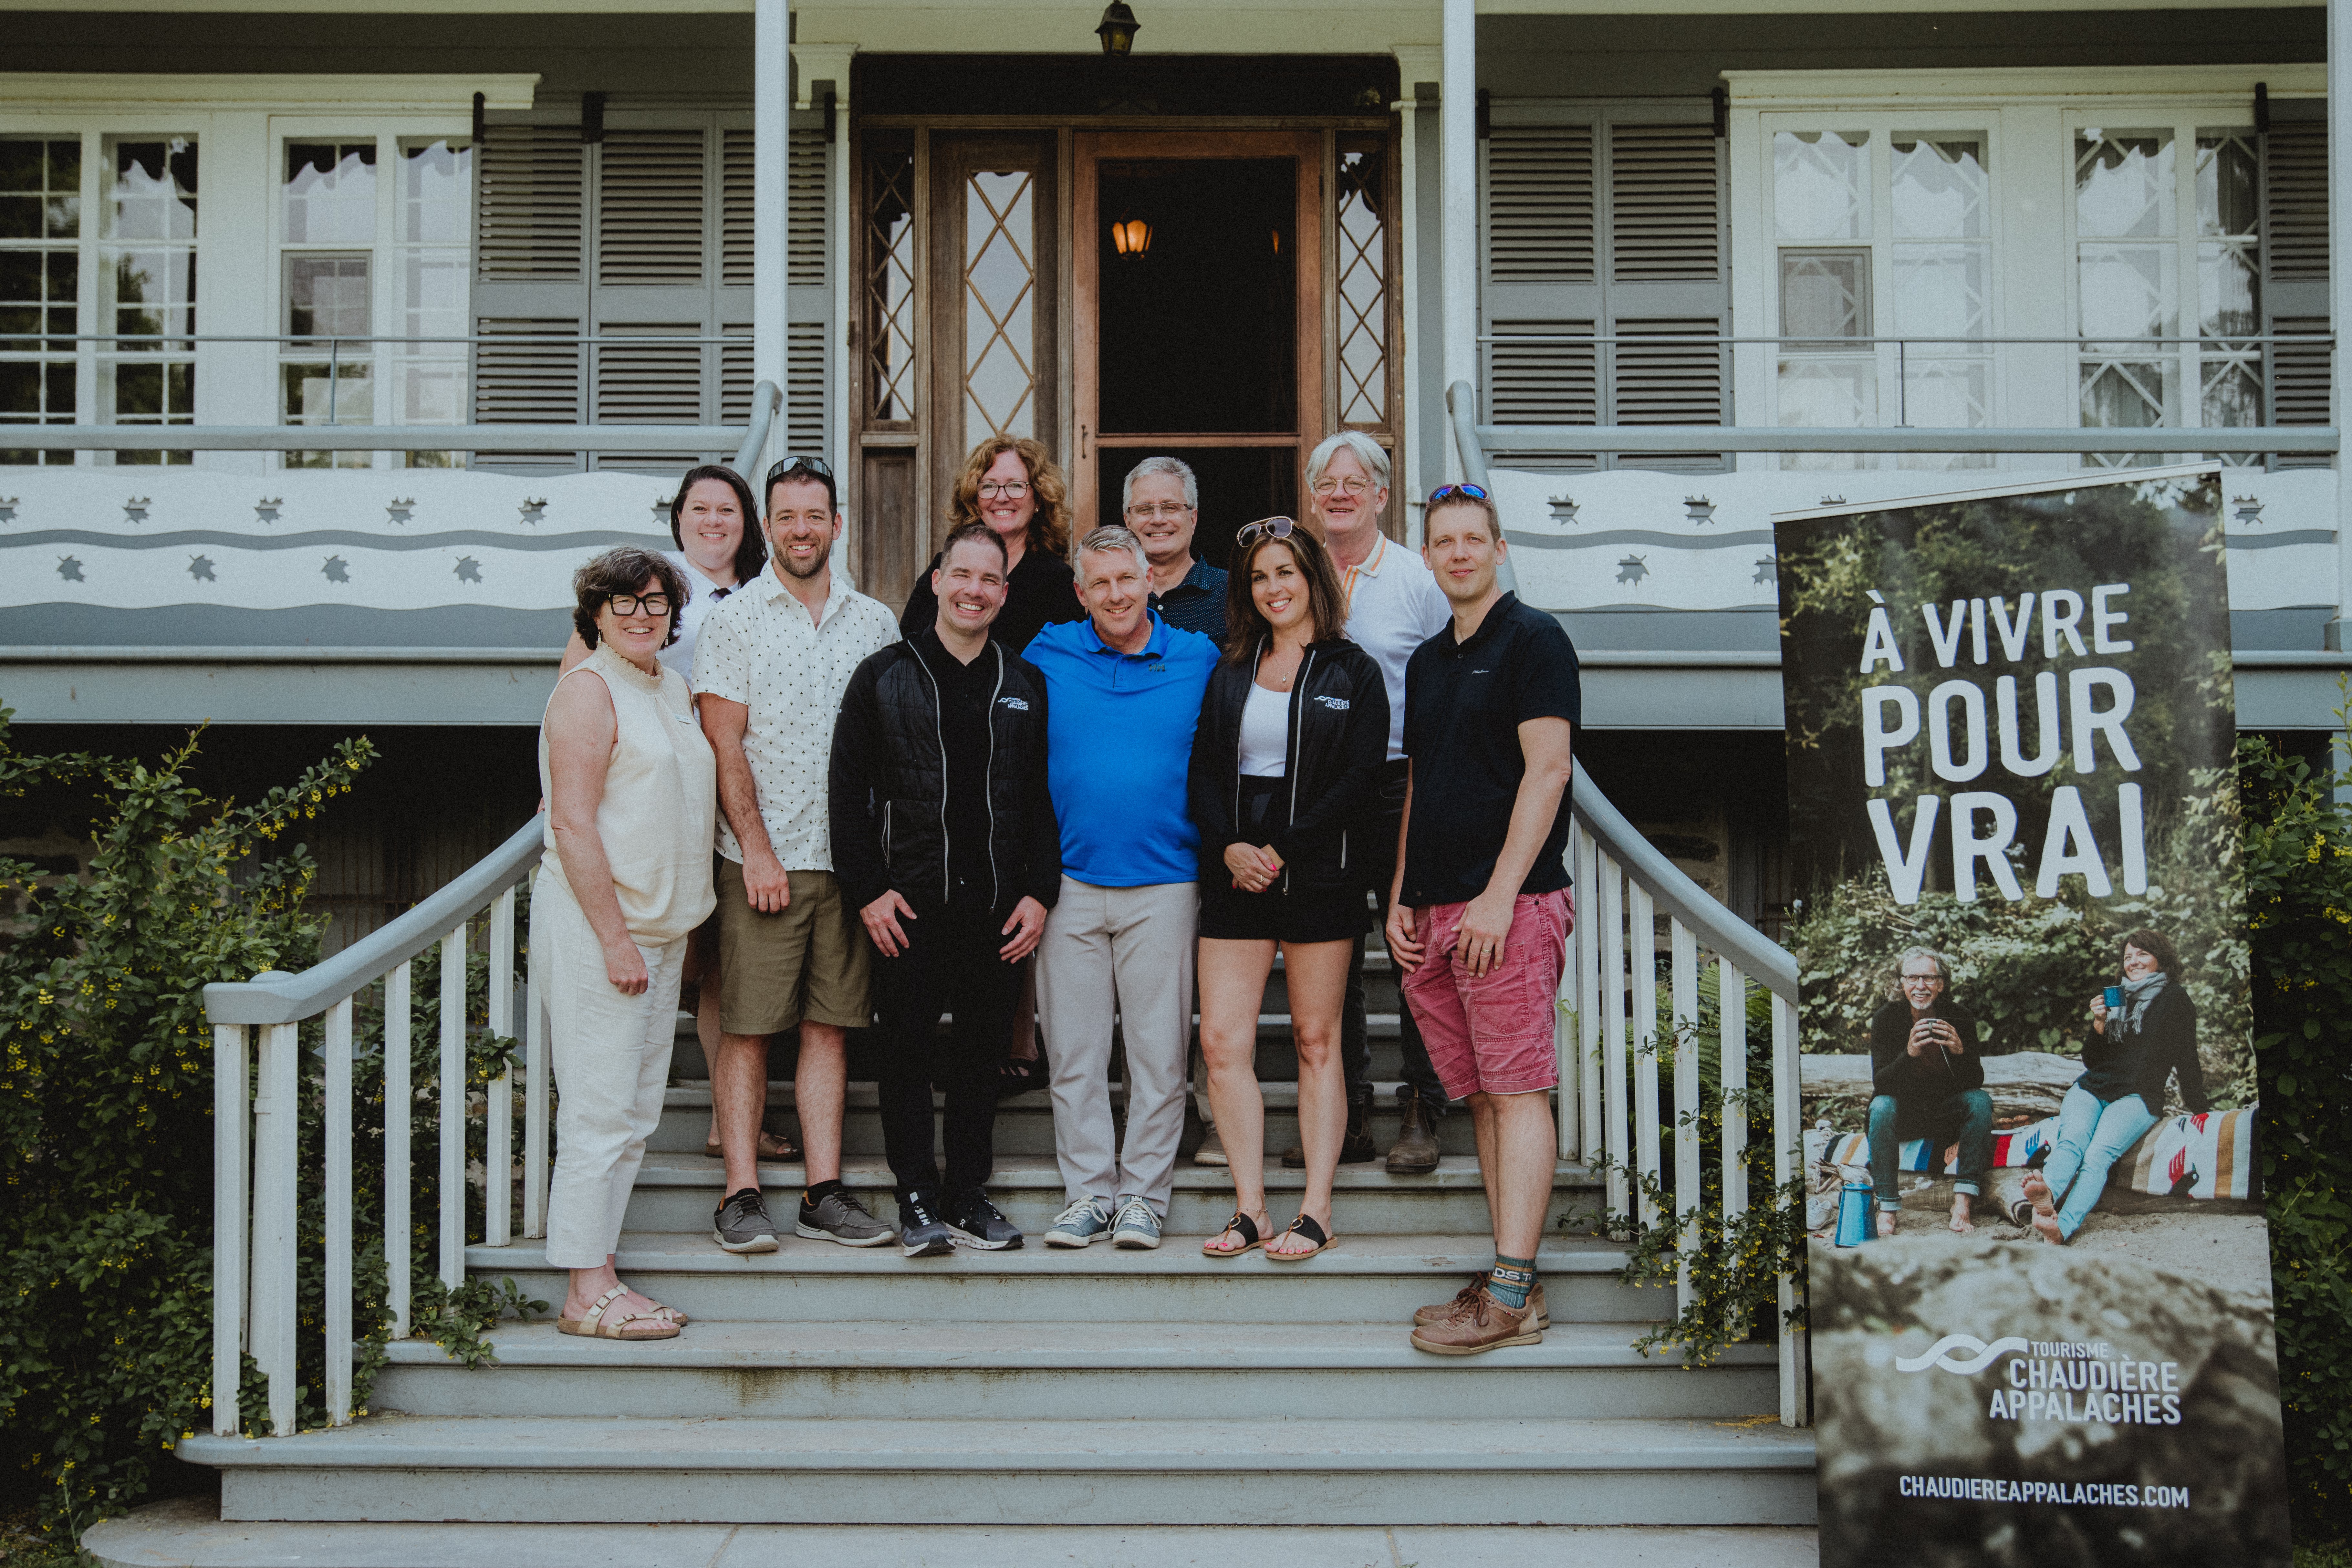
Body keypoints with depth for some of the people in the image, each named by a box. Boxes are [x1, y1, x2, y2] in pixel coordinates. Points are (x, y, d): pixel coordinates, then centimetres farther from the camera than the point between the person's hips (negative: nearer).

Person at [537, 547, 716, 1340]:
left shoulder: (671, 686, 15)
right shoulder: (588, 689, -10)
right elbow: (573, 825, -16)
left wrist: (672, 927, 17)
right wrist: (614, 938, -19)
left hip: (659, 928, 9)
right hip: (597, 926, -9)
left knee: (637, 1113, 11)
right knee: (600, 1111, -6)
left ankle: (599, 1272, 18)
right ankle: (586, 1293, 0)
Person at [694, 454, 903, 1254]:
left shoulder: (875, 623, 10)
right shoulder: (734, 621, 1)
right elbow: (724, 746, -4)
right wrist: (757, 847, -11)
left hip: (849, 857, 3)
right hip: (762, 857, -3)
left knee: (830, 1025, 6)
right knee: (748, 1028, -1)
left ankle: (825, 1192, 11)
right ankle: (741, 1195, 4)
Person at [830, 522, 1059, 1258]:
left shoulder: (1026, 686, 10)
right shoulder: (884, 678, 3)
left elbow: (1045, 796, 10)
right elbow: (849, 790, 1)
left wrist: (1039, 893, 1)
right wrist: (867, 889, -6)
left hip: (999, 906, 2)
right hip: (909, 904, -2)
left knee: (984, 1046, 7)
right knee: (907, 1046, 2)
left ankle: (968, 1194, 19)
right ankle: (918, 1197, 13)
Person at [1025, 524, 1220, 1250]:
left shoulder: (1200, 660, 5)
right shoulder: (1048, 655, 6)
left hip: (1164, 884, -1)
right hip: (1072, 884, 1)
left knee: (1160, 1052, 2)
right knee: (1075, 1052, 4)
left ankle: (1144, 1194, 11)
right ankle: (1087, 1193, 13)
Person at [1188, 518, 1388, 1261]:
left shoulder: (1352, 672, 3)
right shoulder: (1229, 670, 15)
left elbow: (1359, 777, -6)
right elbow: (1204, 768, 10)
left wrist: (1283, 850, -13)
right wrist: (1227, 846, -8)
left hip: (1319, 874, -3)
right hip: (1235, 876, 4)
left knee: (1316, 1040, 1)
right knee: (1222, 1041, -4)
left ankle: (1316, 1211, 6)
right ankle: (1251, 1207, 4)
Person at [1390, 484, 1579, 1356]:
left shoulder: (1533, 640, -3)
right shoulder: (1427, 662, 20)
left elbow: (1548, 769, -12)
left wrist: (1500, 897, -17)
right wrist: (1400, 898, 13)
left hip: (1508, 906, -8)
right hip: (1433, 917, 8)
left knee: (1517, 1092, -8)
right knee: (1480, 1097, 8)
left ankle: (1510, 1296, -9)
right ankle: (1512, 1278, 12)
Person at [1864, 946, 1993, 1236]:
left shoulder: (1960, 1018, -10)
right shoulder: (1886, 1018, -12)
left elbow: (1976, 1082, -12)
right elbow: (1880, 1084, -20)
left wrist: (1960, 1052, -33)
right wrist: (1909, 1054, -38)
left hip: (1946, 1114, 1)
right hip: (1903, 1113, -1)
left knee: (1981, 1101, -26)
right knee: (1881, 1106, -31)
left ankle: (1963, 1202, -29)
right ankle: (1887, 1207, -29)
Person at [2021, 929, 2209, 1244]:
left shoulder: (2175, 999, 10)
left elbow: (2187, 1059, 11)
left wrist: (2198, 1107, 9)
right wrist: (2099, 1025, 3)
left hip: (2138, 1097, -4)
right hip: (2091, 1088, 4)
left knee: (2098, 1155, -33)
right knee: (2071, 1142, -31)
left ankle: (2063, 1227, -60)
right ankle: (2045, 1197, -64)